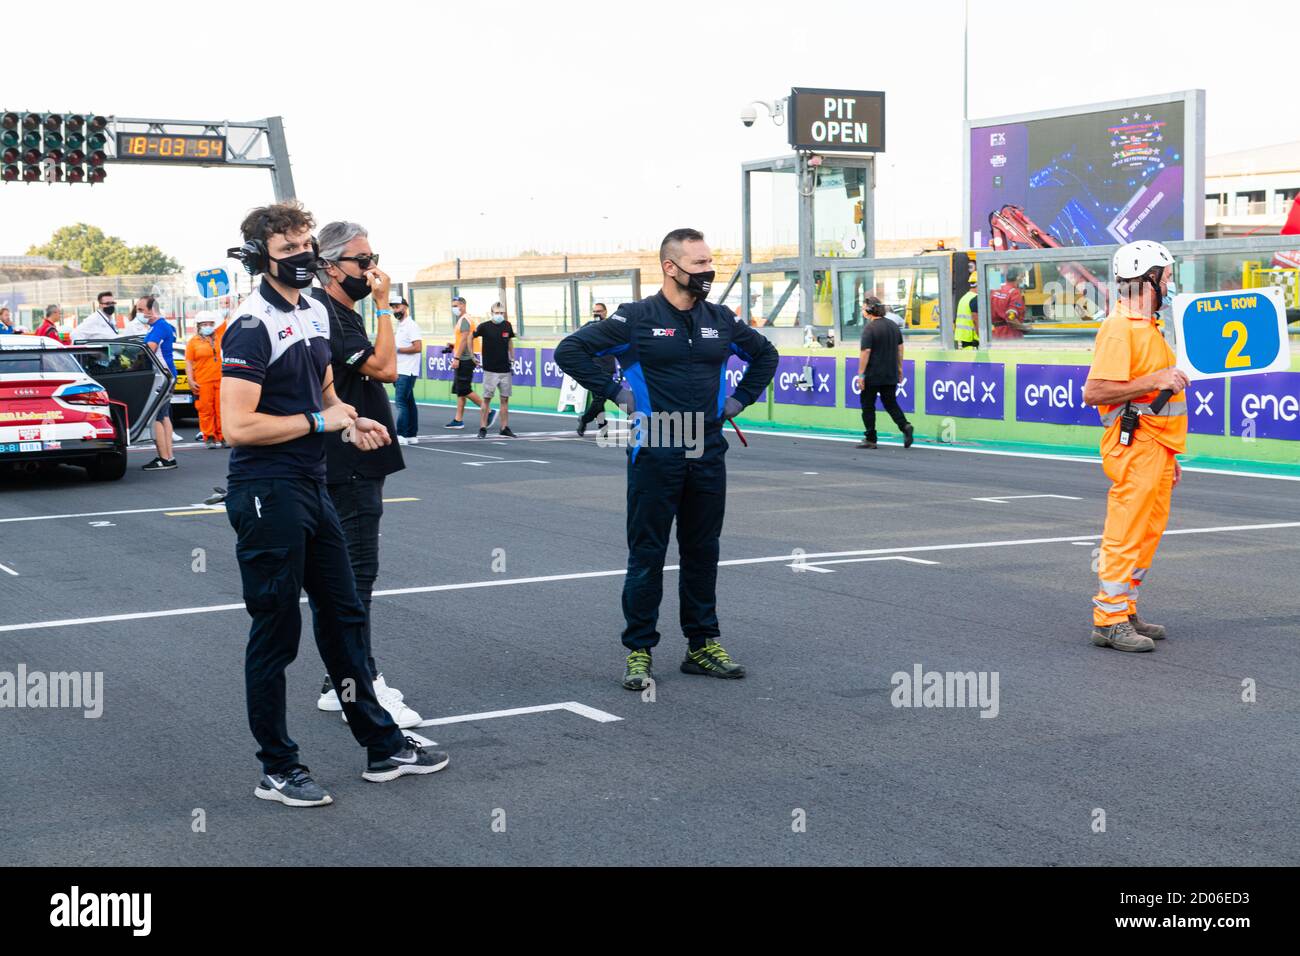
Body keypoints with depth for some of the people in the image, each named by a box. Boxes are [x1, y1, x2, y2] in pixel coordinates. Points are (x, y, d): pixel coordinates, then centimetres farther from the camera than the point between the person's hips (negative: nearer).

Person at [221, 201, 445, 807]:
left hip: (311, 487, 9)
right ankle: (277, 770, 12)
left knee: (343, 614, 15)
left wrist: (353, 421, 4)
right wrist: (322, 422, -15)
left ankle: (381, 746, 26)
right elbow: (237, 426, -23)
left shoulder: (315, 312, 13)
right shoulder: (252, 327, -16)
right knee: (276, 630, 0)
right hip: (267, 493, -9)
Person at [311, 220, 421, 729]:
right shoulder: (325, 314, -15)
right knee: (355, 573, -9)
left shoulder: (342, 313, 18)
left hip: (353, 465, 11)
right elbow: (384, 368, -20)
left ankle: (340, 684, 19)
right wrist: (384, 304, -15)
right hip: (349, 467, -11)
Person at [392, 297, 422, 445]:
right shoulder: (400, 326, 19)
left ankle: (401, 435, -14)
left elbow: (418, 347, -19)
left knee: (401, 402, -13)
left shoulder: (411, 325, -11)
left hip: (407, 371, -9)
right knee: (409, 402, 9)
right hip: (400, 371, 9)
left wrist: (397, 349, -15)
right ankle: (412, 435, 11)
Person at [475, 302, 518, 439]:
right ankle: (483, 428, 3)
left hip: (505, 370, 4)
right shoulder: (484, 326, -7)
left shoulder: (507, 326, 4)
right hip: (490, 369, -4)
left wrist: (512, 359, 16)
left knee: (505, 399, 6)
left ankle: (505, 428, 12)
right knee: (486, 398, -2)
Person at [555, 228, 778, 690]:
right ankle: (639, 651, 9)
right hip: (655, 456, -4)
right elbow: (570, 351, -6)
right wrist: (614, 392, -8)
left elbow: (765, 354, 25)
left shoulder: (721, 320, 8)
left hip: (708, 455, 5)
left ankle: (703, 644, 22)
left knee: (703, 552, 11)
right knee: (647, 554, 1)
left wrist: (741, 398, 13)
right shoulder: (636, 318, -6)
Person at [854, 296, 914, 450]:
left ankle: (870, 439, 8)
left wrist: (861, 374, -15)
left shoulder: (869, 328, -15)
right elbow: (900, 349, 13)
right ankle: (905, 426, -9)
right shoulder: (893, 326, 8)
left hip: (872, 375, -6)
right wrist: (899, 369, 20)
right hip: (891, 375, 6)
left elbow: (865, 352, -18)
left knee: (868, 405, 6)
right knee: (891, 403, 14)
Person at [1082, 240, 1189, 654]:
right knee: (1125, 535, -7)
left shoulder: (1149, 326, 19)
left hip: (1155, 449, 10)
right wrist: (1155, 381, -21)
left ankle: (1126, 612, 21)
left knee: (1148, 532, 13)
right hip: (1133, 447, -10)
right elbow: (1094, 391, -21)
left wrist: (1169, 455, 25)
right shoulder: (1119, 328, -13)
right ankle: (1109, 620, -2)